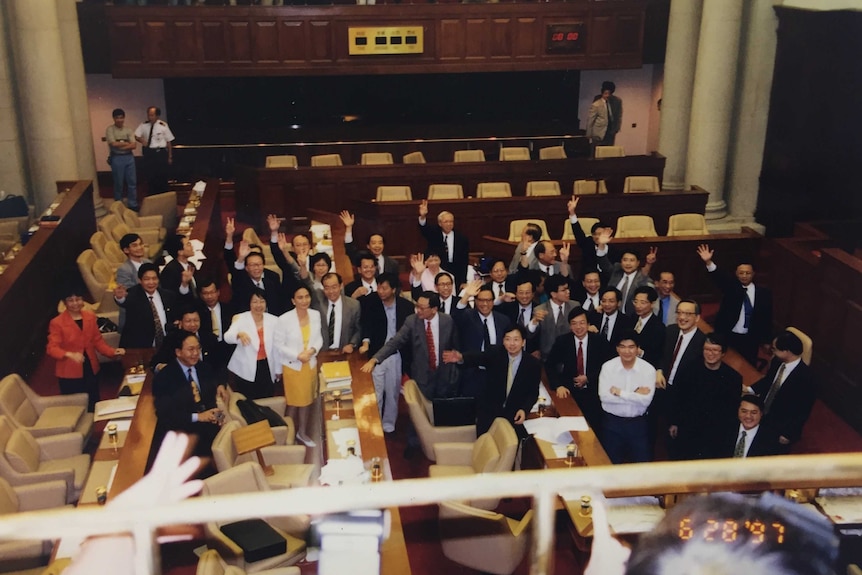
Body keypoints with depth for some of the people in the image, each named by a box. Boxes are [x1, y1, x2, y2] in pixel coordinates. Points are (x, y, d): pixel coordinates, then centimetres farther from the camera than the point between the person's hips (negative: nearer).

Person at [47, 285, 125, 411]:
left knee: (93, 406, 15)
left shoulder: (90, 317, 4)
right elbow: (52, 348, -19)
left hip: (91, 369, 5)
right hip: (70, 373, -5)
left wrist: (112, 352, -8)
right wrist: (70, 355, -37)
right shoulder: (57, 323, -12)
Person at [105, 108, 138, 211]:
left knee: (132, 182, 6)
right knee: (118, 183, 4)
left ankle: (133, 204, 15)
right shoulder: (110, 129, -4)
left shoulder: (128, 130, 7)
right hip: (117, 158, -4)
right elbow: (114, 144, -15)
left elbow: (134, 145, -4)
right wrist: (127, 143, -5)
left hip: (129, 157, 4)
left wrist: (120, 146, -13)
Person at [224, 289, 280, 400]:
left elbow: (277, 346, 6)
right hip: (245, 370, -2)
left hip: (266, 369, 2)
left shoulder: (273, 320, -1)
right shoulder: (240, 318, -7)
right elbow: (227, 337, -24)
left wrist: (278, 369, 11)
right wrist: (239, 334, -46)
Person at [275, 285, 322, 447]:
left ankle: (302, 432, 37)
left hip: (310, 364, 4)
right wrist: (297, 356, -21)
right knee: (293, 402, 10)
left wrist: (312, 350, -18)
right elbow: (279, 345, -14)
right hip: (292, 366, -4)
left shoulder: (316, 315, -8)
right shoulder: (284, 319, -21)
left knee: (307, 400, 18)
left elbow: (318, 338, 1)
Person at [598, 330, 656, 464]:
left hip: (638, 423, 0)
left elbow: (646, 400, -17)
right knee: (612, 463, 13)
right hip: (612, 422, 0)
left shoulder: (648, 369, -9)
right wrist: (635, 395, -17)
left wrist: (619, 392, -17)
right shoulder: (608, 367, -8)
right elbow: (604, 396, -18)